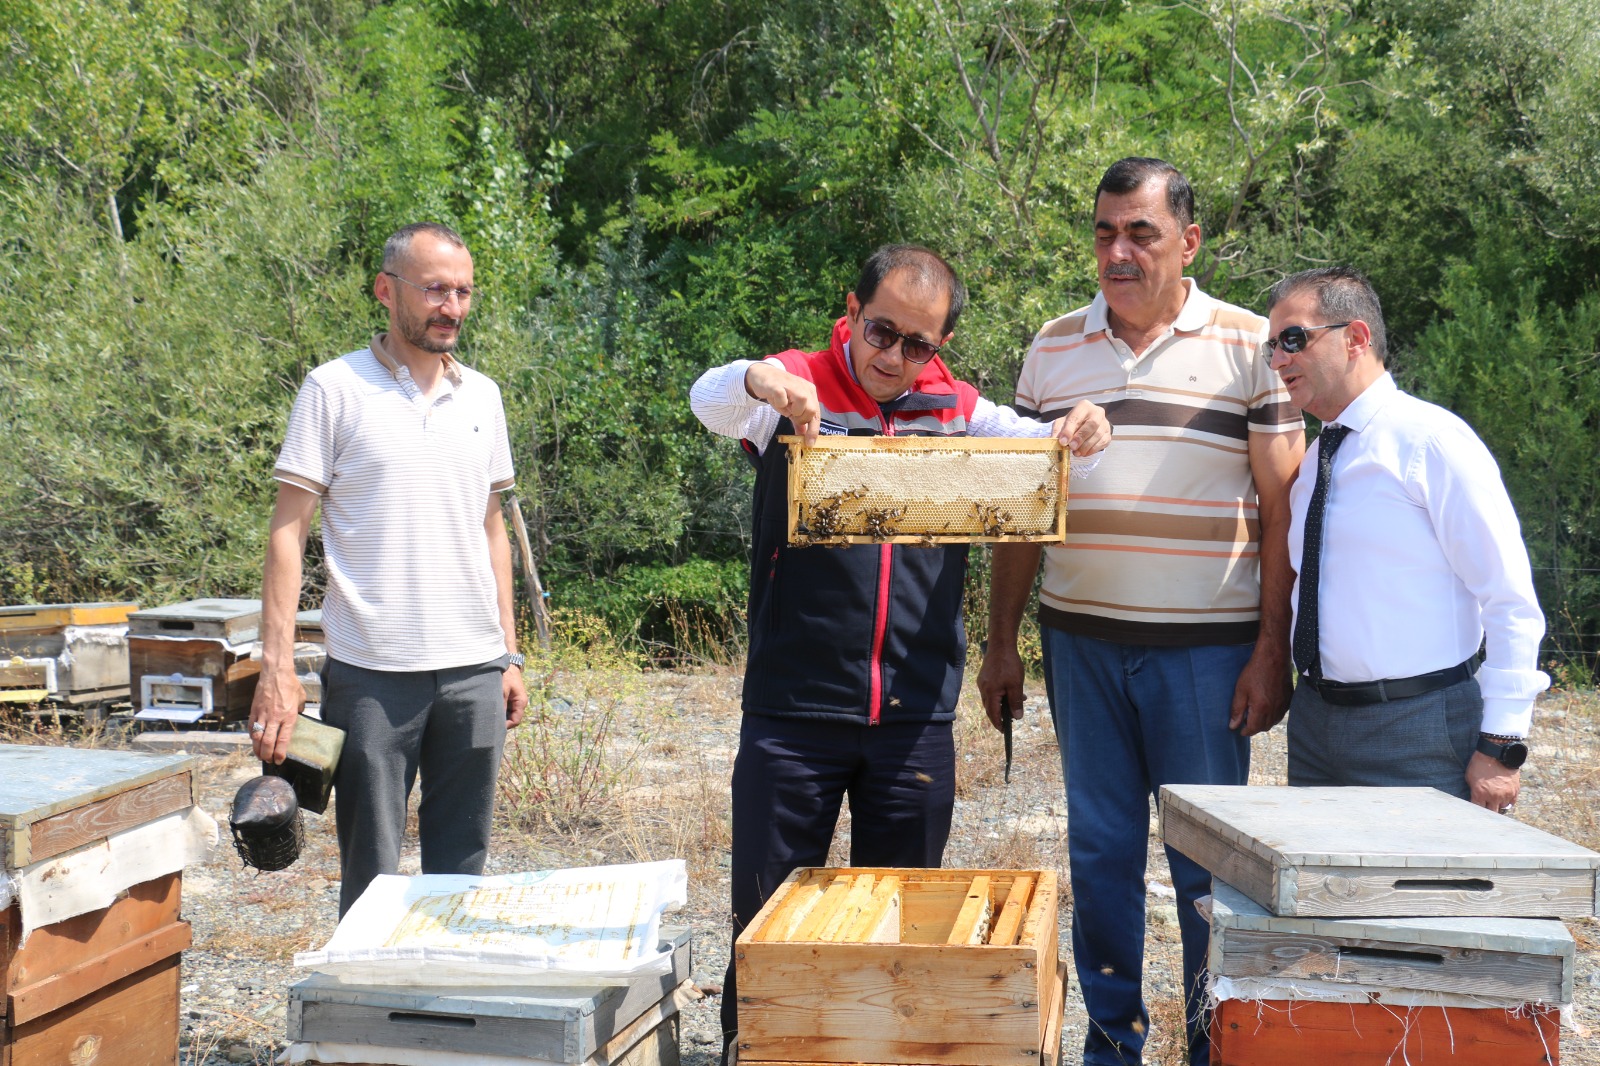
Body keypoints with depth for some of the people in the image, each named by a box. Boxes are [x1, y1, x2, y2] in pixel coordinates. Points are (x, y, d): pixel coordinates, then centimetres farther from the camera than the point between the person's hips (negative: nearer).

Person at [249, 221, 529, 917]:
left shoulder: (481, 396, 11)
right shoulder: (335, 389, -3)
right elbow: (288, 532, -5)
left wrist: (509, 653, 13)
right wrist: (276, 667, -12)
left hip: (474, 669, 4)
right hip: (371, 674, -4)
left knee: (461, 868, 10)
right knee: (370, 872, 2)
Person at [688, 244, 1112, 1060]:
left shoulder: (956, 411, 9)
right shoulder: (796, 392, 0)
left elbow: (1036, 446, -1)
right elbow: (708, 399, -17)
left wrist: (1079, 431, -26)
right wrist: (754, 379, -41)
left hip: (915, 718, 3)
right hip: (794, 712, -2)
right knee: (766, 922, 4)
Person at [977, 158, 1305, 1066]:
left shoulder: (1249, 345, -1)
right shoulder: (1053, 349, 9)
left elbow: (1281, 508, -2)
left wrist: (1272, 653, -8)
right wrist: (1002, 642, 10)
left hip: (1206, 648, -3)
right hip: (1080, 641, 3)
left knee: (1209, 862, 3)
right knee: (1099, 850, 9)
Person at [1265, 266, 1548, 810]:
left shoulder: (1433, 440, -10)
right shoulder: (1312, 461, 13)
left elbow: (1511, 601, -13)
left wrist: (1501, 746, -16)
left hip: (1418, 730, -7)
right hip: (1314, 724, 7)